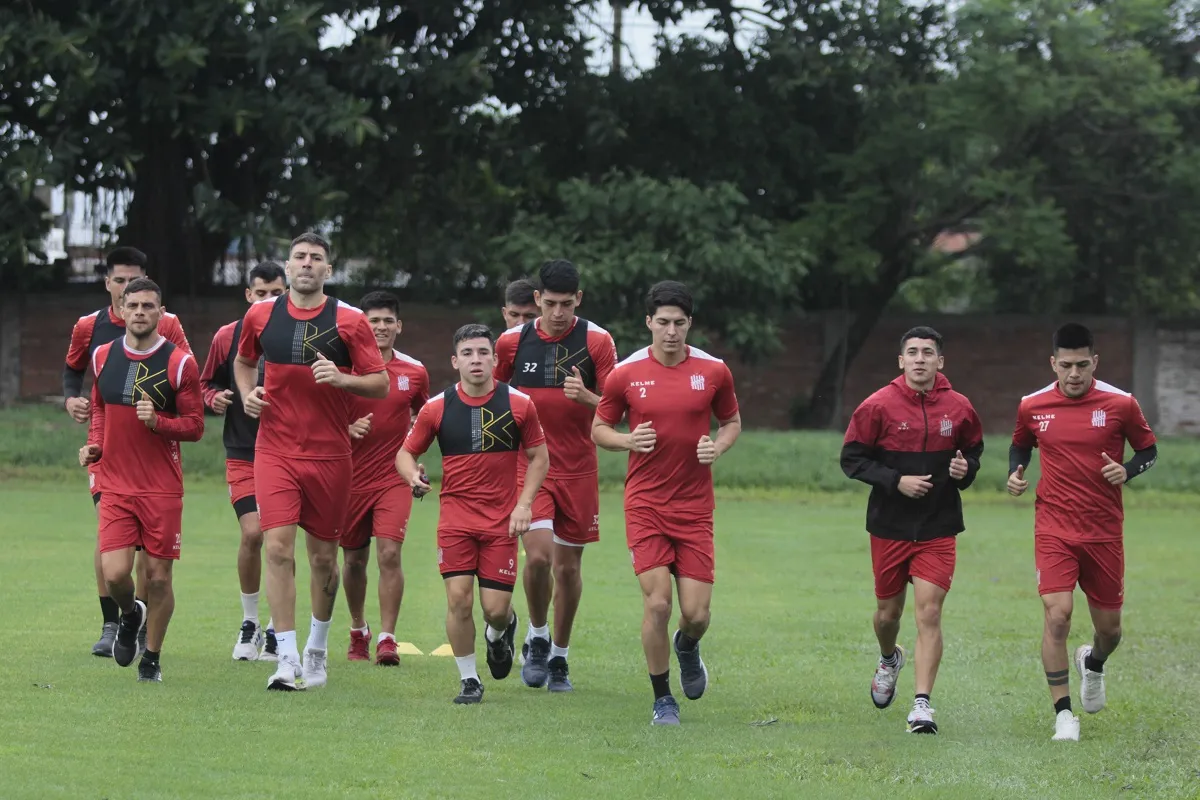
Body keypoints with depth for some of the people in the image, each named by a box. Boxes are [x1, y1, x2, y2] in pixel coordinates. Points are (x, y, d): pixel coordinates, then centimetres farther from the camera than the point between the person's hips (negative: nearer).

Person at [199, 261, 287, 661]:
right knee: (252, 532, -15)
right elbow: (206, 384, 13)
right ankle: (249, 622, 5)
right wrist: (214, 398, -8)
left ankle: (275, 632, 14)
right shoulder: (228, 337, 2)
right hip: (243, 454, 0)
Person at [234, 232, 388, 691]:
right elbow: (244, 360, 23)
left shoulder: (349, 321, -3)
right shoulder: (261, 315, 4)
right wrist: (247, 393, 4)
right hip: (275, 451, 0)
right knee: (278, 546, -14)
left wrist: (341, 379, -19)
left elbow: (380, 385, -2)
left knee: (323, 554, 9)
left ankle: (317, 651, 29)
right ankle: (287, 659, -13)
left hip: (330, 455, 0)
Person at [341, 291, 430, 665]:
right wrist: (348, 429, -19)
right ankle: (358, 631, 31)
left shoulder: (415, 372, 2)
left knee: (389, 553, -15)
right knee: (354, 559, 10)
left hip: (394, 477, 0)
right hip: (352, 476, 0)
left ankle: (387, 640, -13)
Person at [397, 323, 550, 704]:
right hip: (455, 516, 0)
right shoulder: (437, 408, -1)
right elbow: (406, 451, 8)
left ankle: (501, 631, 36)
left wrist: (524, 504, -4)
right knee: (458, 598, -10)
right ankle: (469, 680, 7)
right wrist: (414, 476, -15)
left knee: (495, 608, -3)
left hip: (502, 520, 0)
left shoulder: (518, 404, -2)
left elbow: (539, 457, 7)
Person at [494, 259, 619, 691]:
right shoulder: (511, 342, 0)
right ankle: (537, 638, 6)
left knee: (568, 565, 6)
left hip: (578, 470, 1)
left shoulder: (597, 341, -3)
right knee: (538, 554, -18)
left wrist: (585, 397, -21)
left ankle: (559, 656, 22)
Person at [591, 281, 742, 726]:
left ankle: (687, 648, 36)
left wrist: (718, 447, -7)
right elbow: (599, 429, 8)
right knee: (656, 602, -11)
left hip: (695, 506, 1)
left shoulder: (714, 371, 1)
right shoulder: (626, 374, -2)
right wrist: (629, 440, -13)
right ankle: (662, 698, 8)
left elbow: (732, 421, 15)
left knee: (696, 613, -2)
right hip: (645, 503, -1)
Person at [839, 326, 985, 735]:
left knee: (929, 612, -11)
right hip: (889, 527, 0)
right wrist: (896, 481, -16)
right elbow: (852, 458, -4)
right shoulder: (879, 405, -7)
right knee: (888, 612, 12)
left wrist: (966, 468, -8)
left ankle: (922, 705, -12)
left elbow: (974, 450, 15)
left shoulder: (959, 408, 0)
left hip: (938, 528, 0)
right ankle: (889, 659, 48)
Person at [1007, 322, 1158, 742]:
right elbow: (1020, 446, 18)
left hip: (1104, 531, 0)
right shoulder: (1032, 406, 0)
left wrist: (1127, 470, -14)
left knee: (1109, 628, 9)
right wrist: (1015, 474, -2)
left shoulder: (1121, 404, -5)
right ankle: (1063, 714, -7)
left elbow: (1149, 450, 7)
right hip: (1054, 530, 0)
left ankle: (1093, 663, 47)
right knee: (1057, 614, -17)